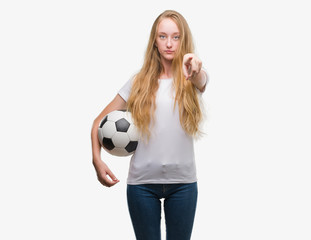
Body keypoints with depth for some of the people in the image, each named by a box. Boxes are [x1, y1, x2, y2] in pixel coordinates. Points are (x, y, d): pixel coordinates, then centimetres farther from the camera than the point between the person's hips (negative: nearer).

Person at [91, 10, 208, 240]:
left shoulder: (191, 80, 0)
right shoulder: (140, 82, 3)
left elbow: (201, 80, -26)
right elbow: (100, 121, 4)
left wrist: (196, 71, -51)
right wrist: (97, 160, -12)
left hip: (183, 181, 0)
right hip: (142, 181, 0)